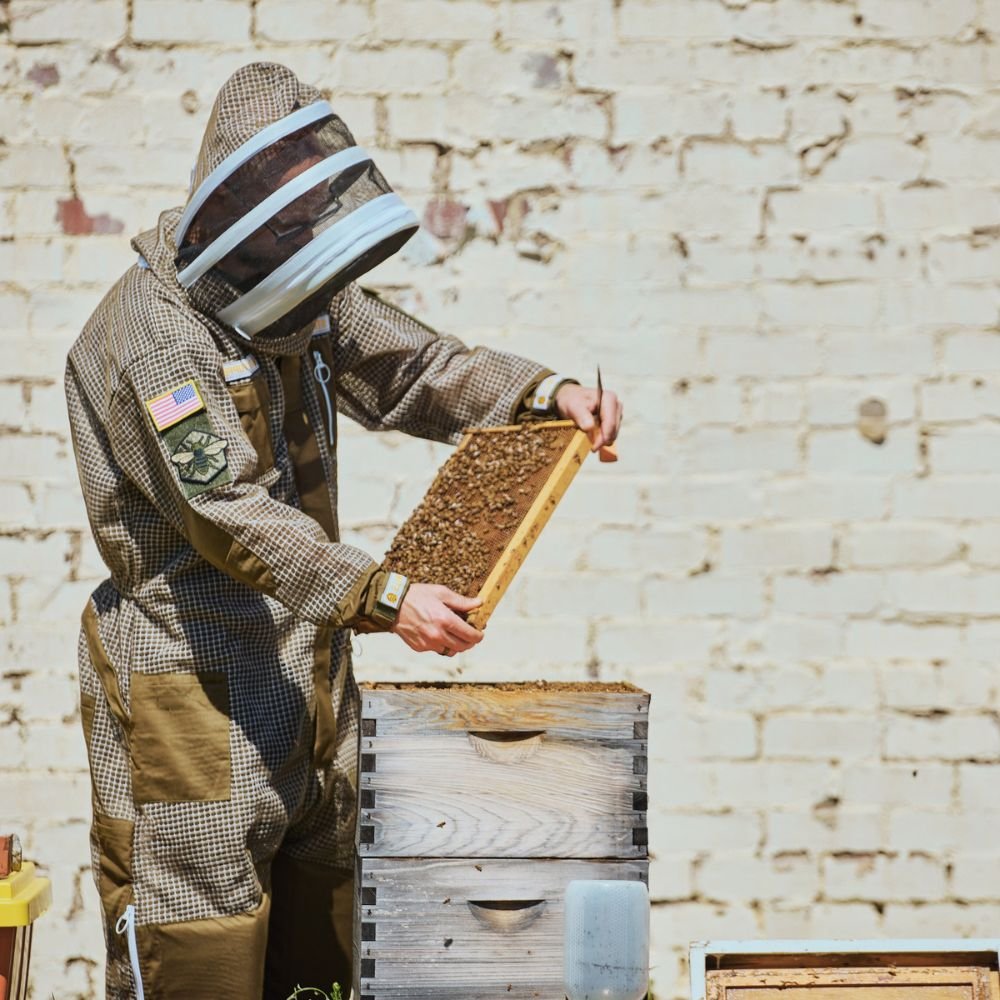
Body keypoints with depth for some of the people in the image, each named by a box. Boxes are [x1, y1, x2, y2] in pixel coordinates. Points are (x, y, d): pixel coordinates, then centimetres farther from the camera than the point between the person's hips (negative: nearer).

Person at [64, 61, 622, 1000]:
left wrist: (546, 391, -1)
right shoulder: (147, 333, -20)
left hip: (301, 672, 8)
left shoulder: (297, 299, 6)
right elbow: (231, 516, -28)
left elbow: (412, 366, 16)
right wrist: (382, 598, -36)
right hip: (192, 685, -8)